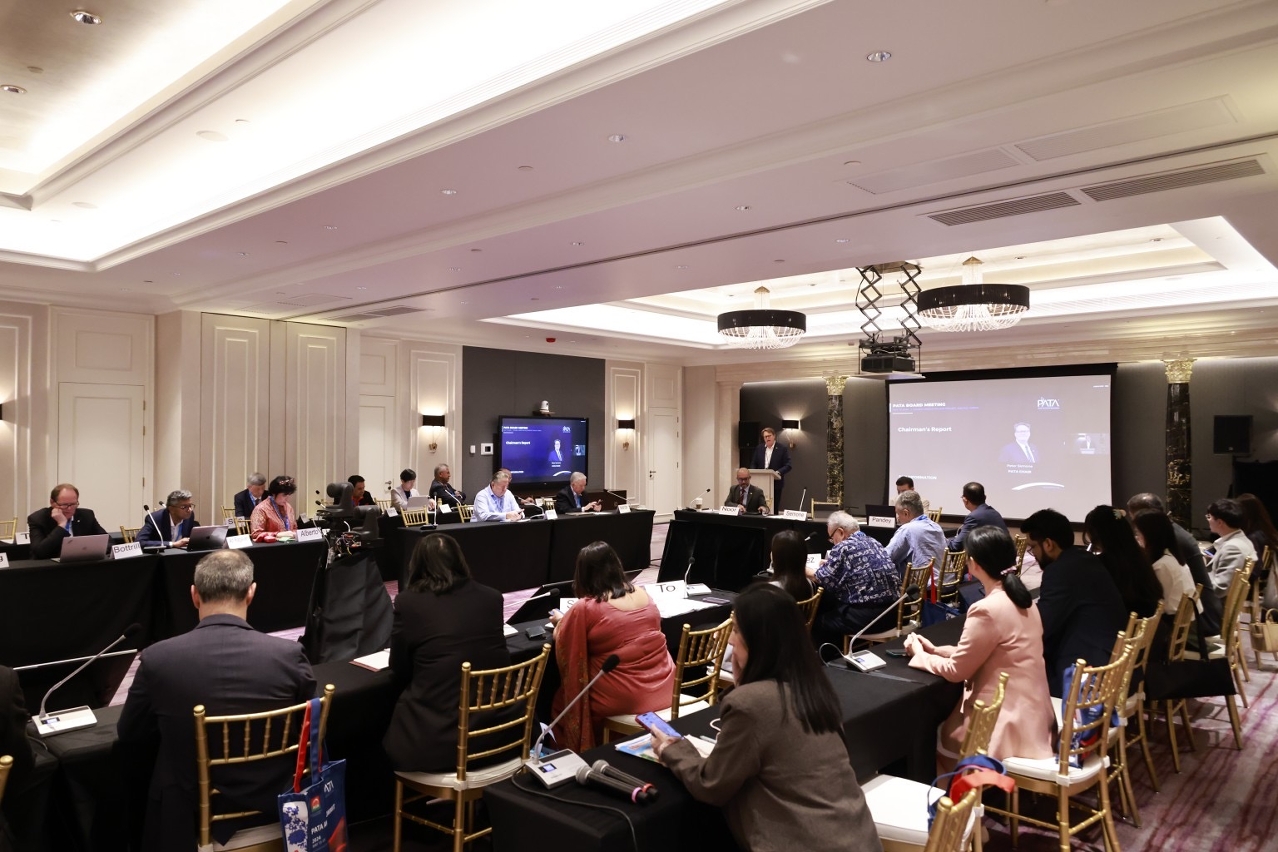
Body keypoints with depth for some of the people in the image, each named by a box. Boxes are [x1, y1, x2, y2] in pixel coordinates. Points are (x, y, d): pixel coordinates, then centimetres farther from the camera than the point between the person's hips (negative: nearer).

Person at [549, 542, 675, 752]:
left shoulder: (585, 609, -14)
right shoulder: (644, 596, 4)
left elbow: (562, 645, 2)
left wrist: (561, 622, 22)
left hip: (621, 698, -6)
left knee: (562, 700, 19)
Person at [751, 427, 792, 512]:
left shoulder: (783, 449, -1)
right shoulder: (759, 448, 11)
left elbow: (788, 465, -5)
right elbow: (754, 464, 14)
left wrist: (778, 472, -21)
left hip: (776, 483, -3)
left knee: (774, 508, 0)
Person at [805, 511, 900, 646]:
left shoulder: (843, 547, -10)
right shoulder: (873, 542, 13)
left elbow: (824, 580, -5)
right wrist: (830, 564, 33)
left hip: (867, 615, -8)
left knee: (818, 622, 11)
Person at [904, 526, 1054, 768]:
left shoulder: (987, 610, -24)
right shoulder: (1021, 600, 4)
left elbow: (956, 671, -13)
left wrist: (919, 654, 3)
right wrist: (937, 650, 12)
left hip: (1010, 724, -8)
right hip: (1031, 713, 8)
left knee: (936, 738, 13)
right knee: (945, 725, 23)